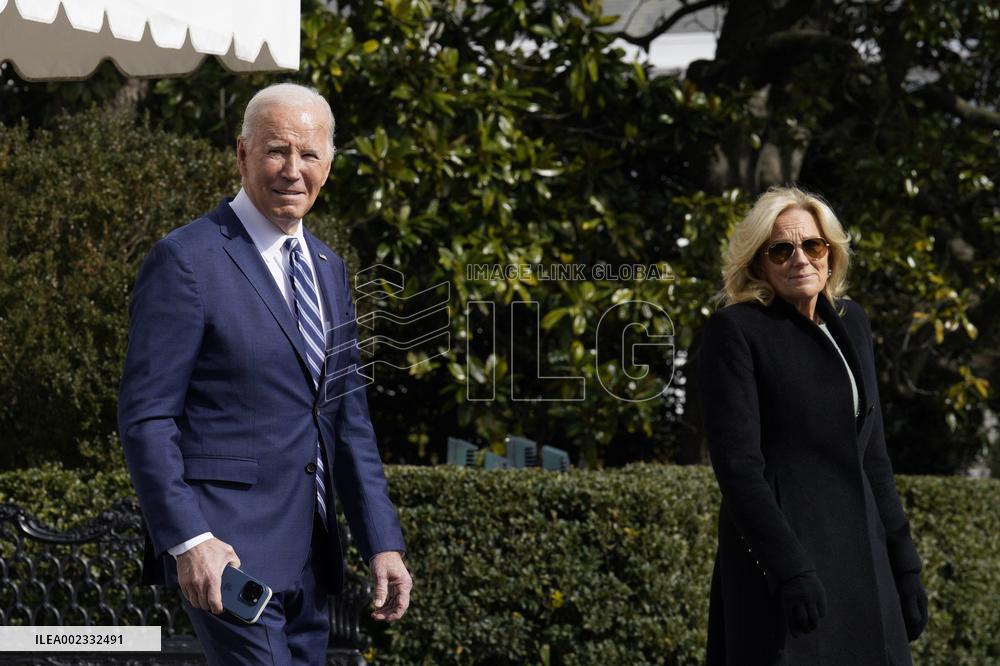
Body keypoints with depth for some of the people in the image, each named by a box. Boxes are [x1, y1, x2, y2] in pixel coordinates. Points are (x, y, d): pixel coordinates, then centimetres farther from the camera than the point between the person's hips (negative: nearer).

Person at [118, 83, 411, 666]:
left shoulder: (328, 270, 16)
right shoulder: (186, 261, -8)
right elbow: (145, 416, -12)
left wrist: (383, 543, 10)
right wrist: (188, 541, -21)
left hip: (309, 560, 8)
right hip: (226, 552, -8)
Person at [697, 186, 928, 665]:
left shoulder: (850, 322, 14)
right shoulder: (735, 330, -6)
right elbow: (737, 463, -14)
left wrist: (903, 562, 12)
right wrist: (789, 568, -23)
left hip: (860, 554, 7)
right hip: (780, 544, -6)